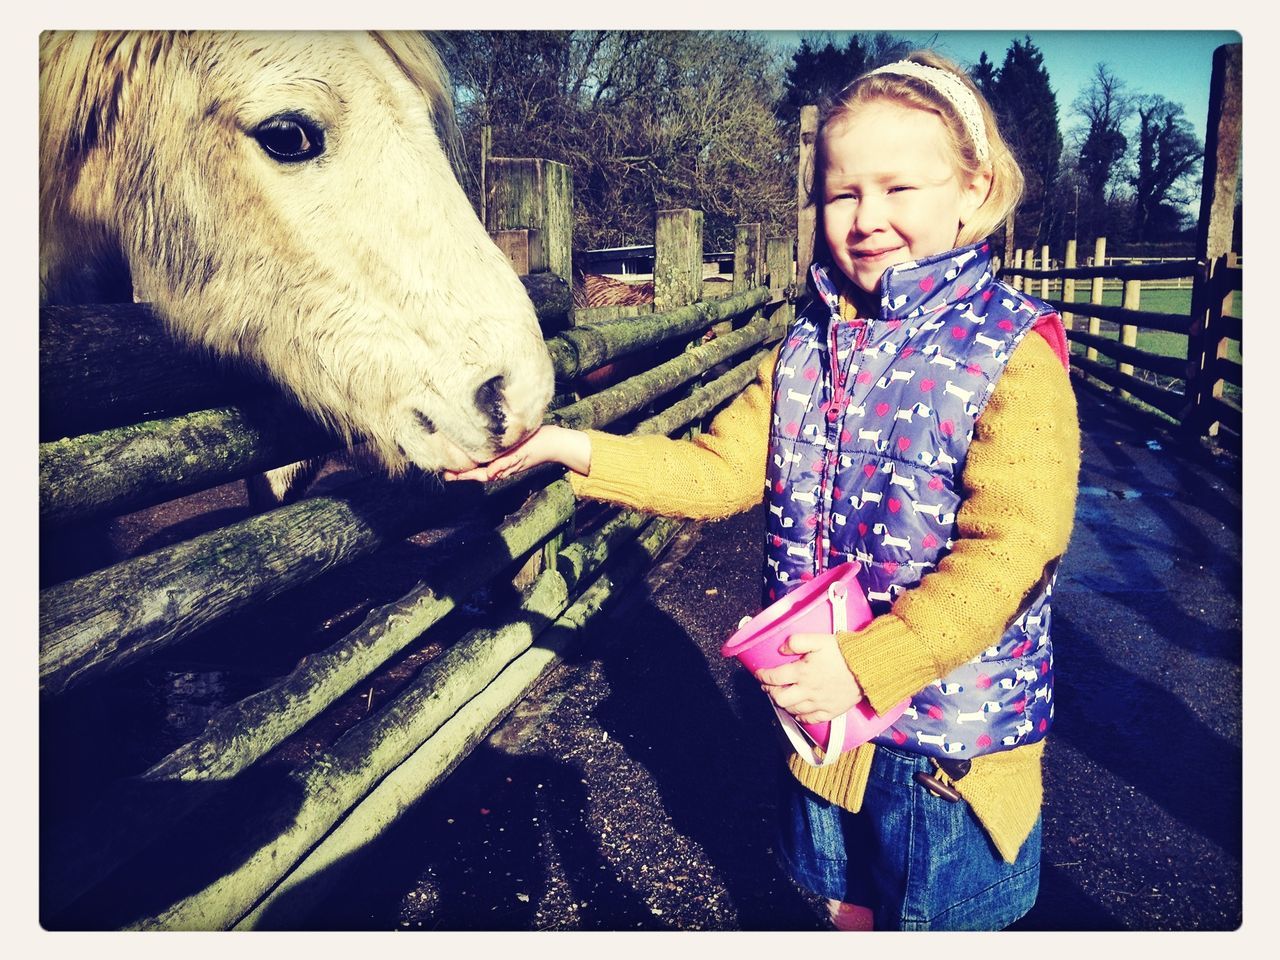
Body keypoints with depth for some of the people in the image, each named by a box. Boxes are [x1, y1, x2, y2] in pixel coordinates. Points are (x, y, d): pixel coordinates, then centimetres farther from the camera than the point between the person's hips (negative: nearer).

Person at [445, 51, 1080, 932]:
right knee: (846, 903, 26)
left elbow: (1006, 552, -23)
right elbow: (720, 471, -1)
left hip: (955, 733, -5)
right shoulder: (811, 344, 1)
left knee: (941, 920, 17)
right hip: (825, 705, 5)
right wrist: (566, 447, -11)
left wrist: (864, 666, -28)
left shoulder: (1013, 355, -17)